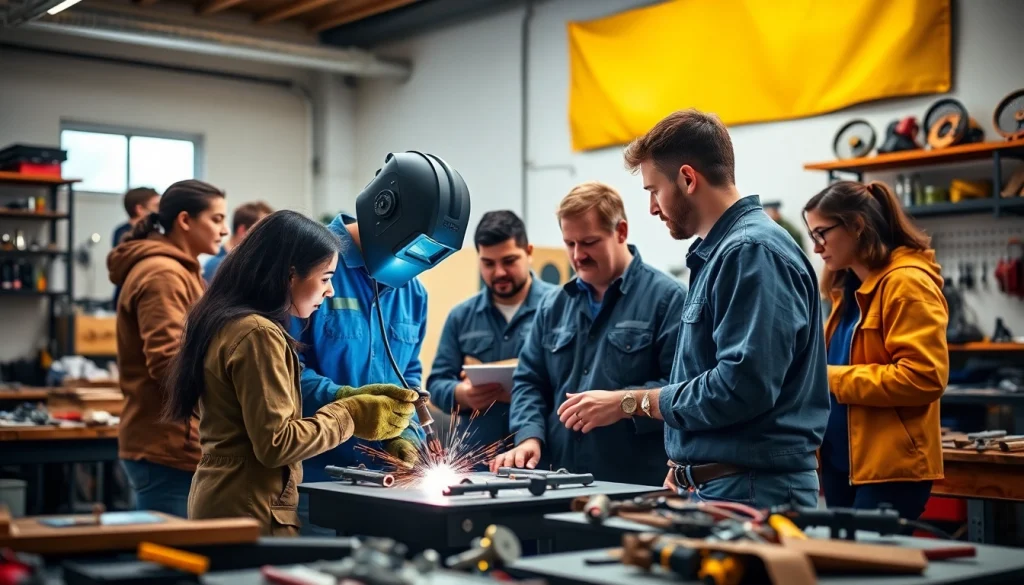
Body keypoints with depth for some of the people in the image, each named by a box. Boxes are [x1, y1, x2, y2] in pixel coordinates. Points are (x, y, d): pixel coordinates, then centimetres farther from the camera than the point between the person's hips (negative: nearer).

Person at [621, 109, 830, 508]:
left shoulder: (753, 251, -16)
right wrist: (686, 461, 12)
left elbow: (742, 386, -24)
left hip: (753, 491, -9)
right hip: (714, 487, 9)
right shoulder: (717, 252, 15)